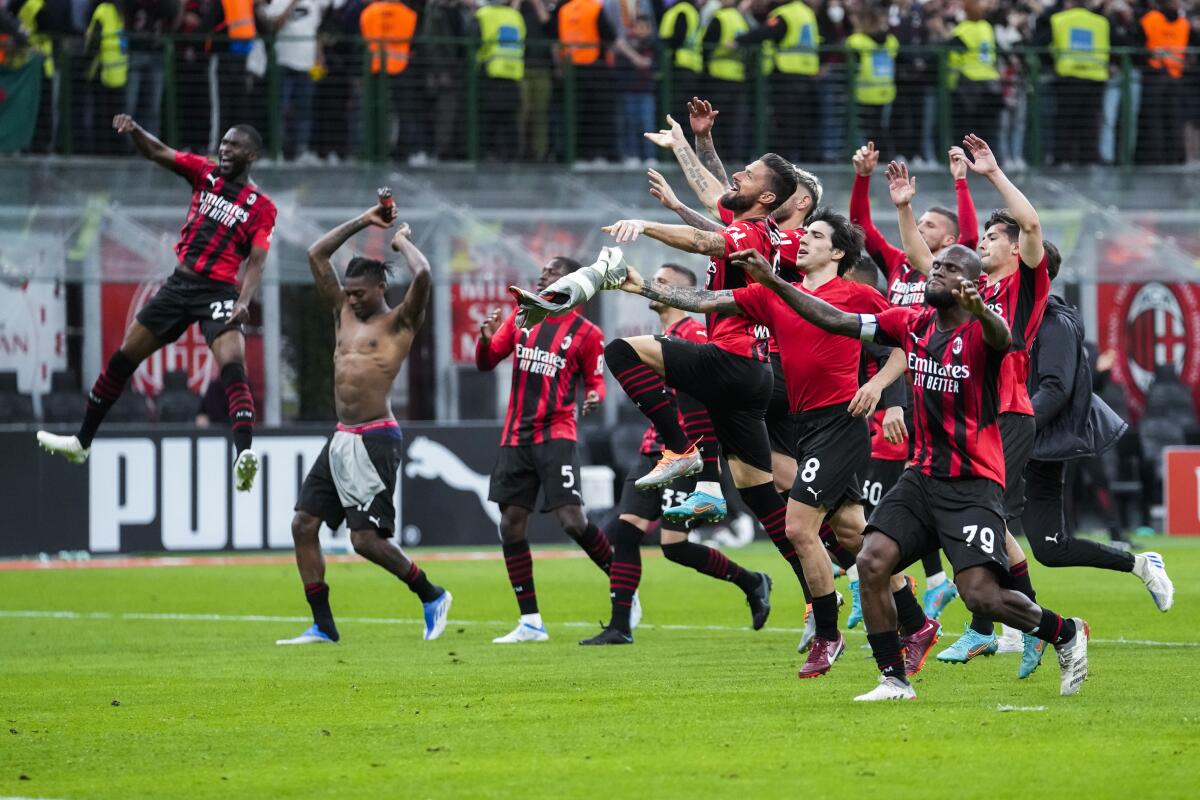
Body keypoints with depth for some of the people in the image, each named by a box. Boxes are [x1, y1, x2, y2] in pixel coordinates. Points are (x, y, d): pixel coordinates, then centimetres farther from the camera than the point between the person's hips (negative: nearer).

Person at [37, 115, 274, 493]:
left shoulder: (261, 206, -1)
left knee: (232, 366, -26)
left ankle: (244, 456, -40)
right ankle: (82, 441, 25)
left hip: (218, 291, -5)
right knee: (124, 356, 11)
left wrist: (244, 302, -25)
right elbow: (157, 153, 0)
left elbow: (255, 263, -7)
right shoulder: (205, 173, 9)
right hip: (180, 283, 5)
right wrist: (134, 131, -21)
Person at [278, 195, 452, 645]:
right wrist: (364, 222, 17)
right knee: (303, 525, 1)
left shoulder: (400, 322, -3)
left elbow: (422, 276, -21)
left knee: (366, 539, -11)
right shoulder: (344, 314, 17)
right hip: (341, 439, 8)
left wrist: (403, 241, -2)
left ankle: (431, 596, 10)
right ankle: (323, 627, 6)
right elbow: (316, 256, 20)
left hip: (375, 440, -8)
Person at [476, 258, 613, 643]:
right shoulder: (521, 318, 11)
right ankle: (530, 622, 7)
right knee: (511, 525, 1)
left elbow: (595, 382, 5)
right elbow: (485, 363, 14)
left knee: (572, 521, -17)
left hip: (555, 435, -5)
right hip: (515, 435, 5)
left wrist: (594, 398, -19)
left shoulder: (586, 333, -2)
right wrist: (486, 339, -8)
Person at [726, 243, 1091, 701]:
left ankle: (1067, 634, 12)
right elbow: (835, 321, 9)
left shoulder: (978, 331, -12)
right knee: (872, 563, -11)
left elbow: (1001, 338, -37)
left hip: (972, 483, -6)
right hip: (923, 474, 6)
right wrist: (772, 281, 4)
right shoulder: (912, 325, 6)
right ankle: (894, 681, 0)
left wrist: (979, 310, -61)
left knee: (982, 596, -15)